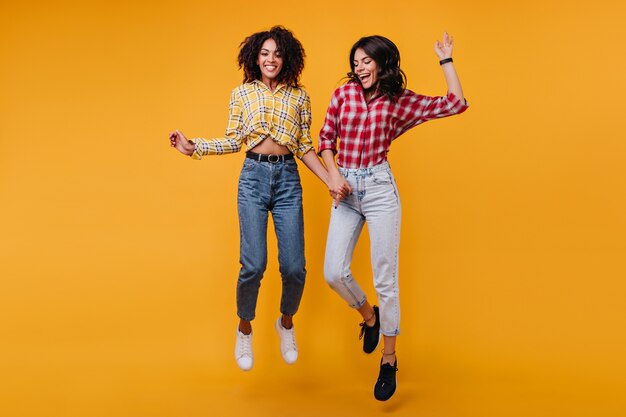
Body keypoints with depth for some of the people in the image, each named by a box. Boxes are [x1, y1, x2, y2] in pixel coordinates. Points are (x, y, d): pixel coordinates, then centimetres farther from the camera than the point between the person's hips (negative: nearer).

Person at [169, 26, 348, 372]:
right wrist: (194, 147, -3)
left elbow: (305, 147, 10)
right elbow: (233, 141, 8)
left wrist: (331, 181, 3)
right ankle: (244, 330, 18)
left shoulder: (299, 96, 10)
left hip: (288, 178, 1)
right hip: (253, 177, -1)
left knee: (294, 267, -4)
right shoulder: (242, 93, 8)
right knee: (253, 265, -10)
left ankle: (286, 323, 27)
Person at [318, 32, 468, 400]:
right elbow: (326, 138, 11)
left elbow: (455, 104, -2)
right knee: (334, 273, -1)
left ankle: (389, 359, 16)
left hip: (379, 188, -3)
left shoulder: (402, 101, 2)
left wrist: (445, 59, 1)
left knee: (385, 278, -1)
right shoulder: (344, 93, 8)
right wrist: (333, 174, -4)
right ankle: (370, 316, 32)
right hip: (345, 190, 3)